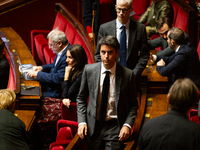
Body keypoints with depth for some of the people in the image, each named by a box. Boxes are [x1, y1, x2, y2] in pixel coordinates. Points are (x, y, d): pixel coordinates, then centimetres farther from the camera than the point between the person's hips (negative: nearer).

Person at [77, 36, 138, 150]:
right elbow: (81, 98, 8)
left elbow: (133, 105, 2)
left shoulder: (128, 74, -7)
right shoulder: (89, 70, -3)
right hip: (93, 125, 2)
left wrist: (127, 125, -12)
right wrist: (82, 122, -2)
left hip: (115, 127, -2)